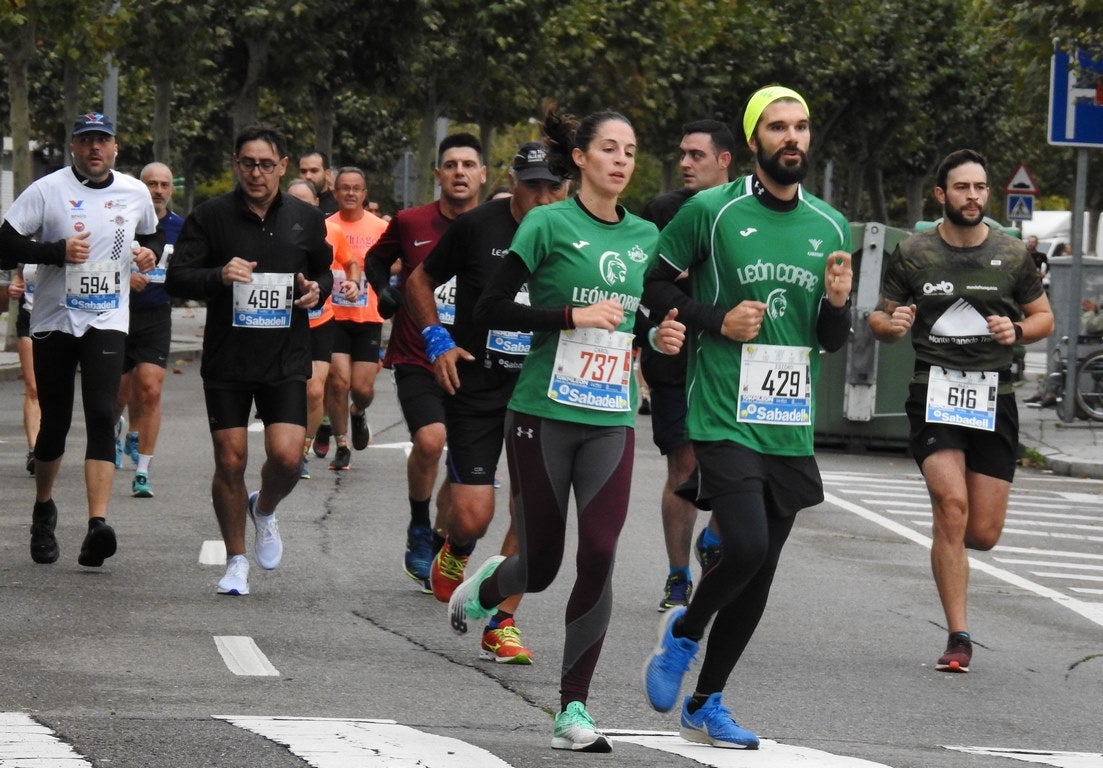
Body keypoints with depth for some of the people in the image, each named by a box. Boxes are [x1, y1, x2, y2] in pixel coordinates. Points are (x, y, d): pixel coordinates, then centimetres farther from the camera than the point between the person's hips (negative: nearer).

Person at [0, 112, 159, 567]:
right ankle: (43, 509, 34)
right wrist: (58, 250, -20)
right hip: (53, 321, -1)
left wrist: (149, 253, 2)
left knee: (101, 417, -17)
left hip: (107, 322, 1)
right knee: (55, 422, 8)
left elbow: (150, 236, 25)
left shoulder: (135, 193, 6)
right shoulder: (46, 191, -5)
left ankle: (97, 524, -26)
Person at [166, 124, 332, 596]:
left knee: (287, 456, -12)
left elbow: (324, 272, 21)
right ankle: (236, 561, 18)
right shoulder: (211, 216, -2)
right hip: (226, 359, -1)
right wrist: (219, 276, -23)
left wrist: (317, 289, -3)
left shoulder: (306, 219, 6)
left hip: (286, 361, 1)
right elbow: (177, 278, -4)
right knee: (230, 460, 1)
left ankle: (265, 510, 24)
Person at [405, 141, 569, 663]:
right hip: (475, 386, -1)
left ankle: (503, 625, 6)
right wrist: (436, 339, -4)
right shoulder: (477, 227, -6)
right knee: (474, 513, -6)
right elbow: (420, 281, 8)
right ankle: (456, 551, 31)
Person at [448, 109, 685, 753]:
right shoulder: (549, 224, -6)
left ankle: (574, 709, -3)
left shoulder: (644, 236, 10)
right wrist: (573, 316, -17)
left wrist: (661, 336, 3)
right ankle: (486, 586, 41)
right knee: (542, 564, 4)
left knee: (599, 555, -10)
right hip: (544, 414, -3)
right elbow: (491, 309, -9)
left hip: (611, 421, 3)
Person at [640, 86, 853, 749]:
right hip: (724, 415, -5)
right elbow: (651, 286, 2)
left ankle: (705, 705, 21)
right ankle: (684, 631, 10)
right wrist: (717, 321, -11)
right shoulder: (711, 211, -4)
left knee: (758, 577, 7)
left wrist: (837, 304, -4)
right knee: (746, 547, -21)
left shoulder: (830, 227, 10)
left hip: (792, 426, 5)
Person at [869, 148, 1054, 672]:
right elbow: (880, 319, 11)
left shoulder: (1012, 256, 6)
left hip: (993, 400, 2)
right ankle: (958, 639, -14)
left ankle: (946, 545, 38)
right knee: (951, 504, -20)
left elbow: (1044, 318, 16)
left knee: (983, 534, -1)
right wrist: (890, 324, -13)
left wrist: (1017, 331, -6)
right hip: (934, 394, -2)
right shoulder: (913, 254, 3)